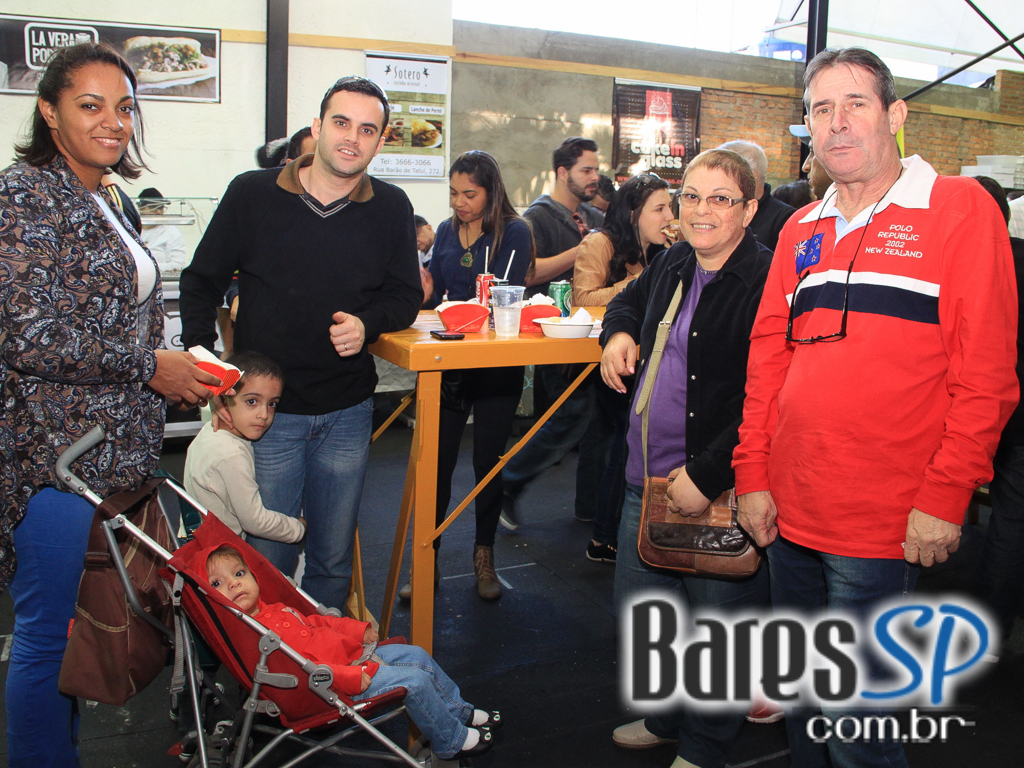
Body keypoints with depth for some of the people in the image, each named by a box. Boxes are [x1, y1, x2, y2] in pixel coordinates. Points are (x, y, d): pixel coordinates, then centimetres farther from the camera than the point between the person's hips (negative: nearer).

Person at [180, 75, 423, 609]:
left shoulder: (390, 209, 2)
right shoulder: (252, 194, -3)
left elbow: (407, 296, 9)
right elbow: (200, 284, 4)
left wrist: (367, 324, -13)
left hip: (347, 415, 2)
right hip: (263, 411, -2)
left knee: (334, 562, 13)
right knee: (265, 561, 4)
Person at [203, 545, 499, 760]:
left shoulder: (274, 610, 10)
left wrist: (359, 630, 16)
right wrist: (349, 677, -32)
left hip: (356, 655, 10)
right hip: (341, 684, -10)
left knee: (416, 655, 15)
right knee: (415, 680, -13)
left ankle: (460, 711, 35)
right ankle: (452, 741, 10)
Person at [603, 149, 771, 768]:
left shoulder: (768, 281, -18)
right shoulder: (675, 264, 7)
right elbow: (630, 298, 30)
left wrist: (705, 475, -25)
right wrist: (619, 332, 8)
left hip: (724, 488, -8)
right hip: (649, 474, 8)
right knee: (639, 608, 21)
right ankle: (666, 718, 45)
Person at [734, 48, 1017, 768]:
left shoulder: (960, 208, -4)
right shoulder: (801, 231, 12)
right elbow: (768, 355, 12)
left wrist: (945, 496, -13)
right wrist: (753, 472, 5)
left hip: (881, 523, -5)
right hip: (790, 513, 6)